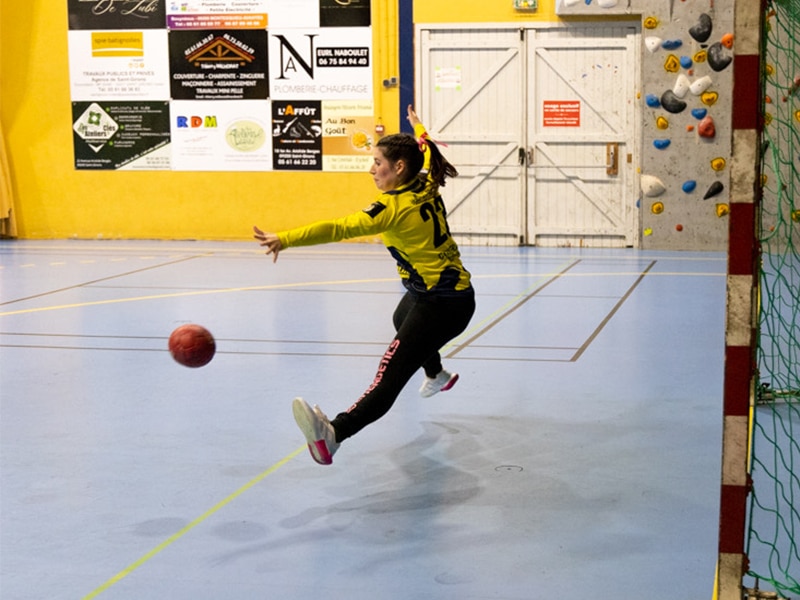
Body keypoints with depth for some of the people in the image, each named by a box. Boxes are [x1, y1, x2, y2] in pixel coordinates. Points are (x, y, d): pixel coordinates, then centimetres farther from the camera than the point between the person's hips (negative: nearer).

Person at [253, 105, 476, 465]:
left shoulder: (395, 207, -24)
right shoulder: (427, 187, 0)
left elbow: (340, 229, -38)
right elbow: (427, 153, 26)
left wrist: (285, 239, -47)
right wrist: (418, 128, 46)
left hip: (441, 306, -10)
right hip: (453, 292, 10)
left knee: (389, 378, -27)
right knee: (402, 320, 42)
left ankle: (334, 433, -44)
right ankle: (436, 375, 68)